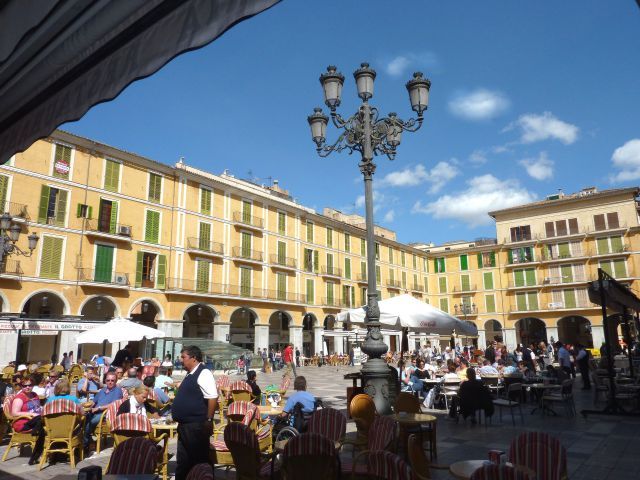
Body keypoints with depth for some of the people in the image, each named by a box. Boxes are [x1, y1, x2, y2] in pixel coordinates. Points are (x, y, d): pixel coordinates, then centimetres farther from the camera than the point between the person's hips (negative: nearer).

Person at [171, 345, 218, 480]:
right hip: (185, 425, 9)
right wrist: (177, 415, 23)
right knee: (183, 459, 19)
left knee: (198, 459, 2)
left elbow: (213, 398, -23)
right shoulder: (190, 375, 12)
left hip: (196, 425, -9)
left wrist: (208, 420, -24)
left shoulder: (203, 374, -16)